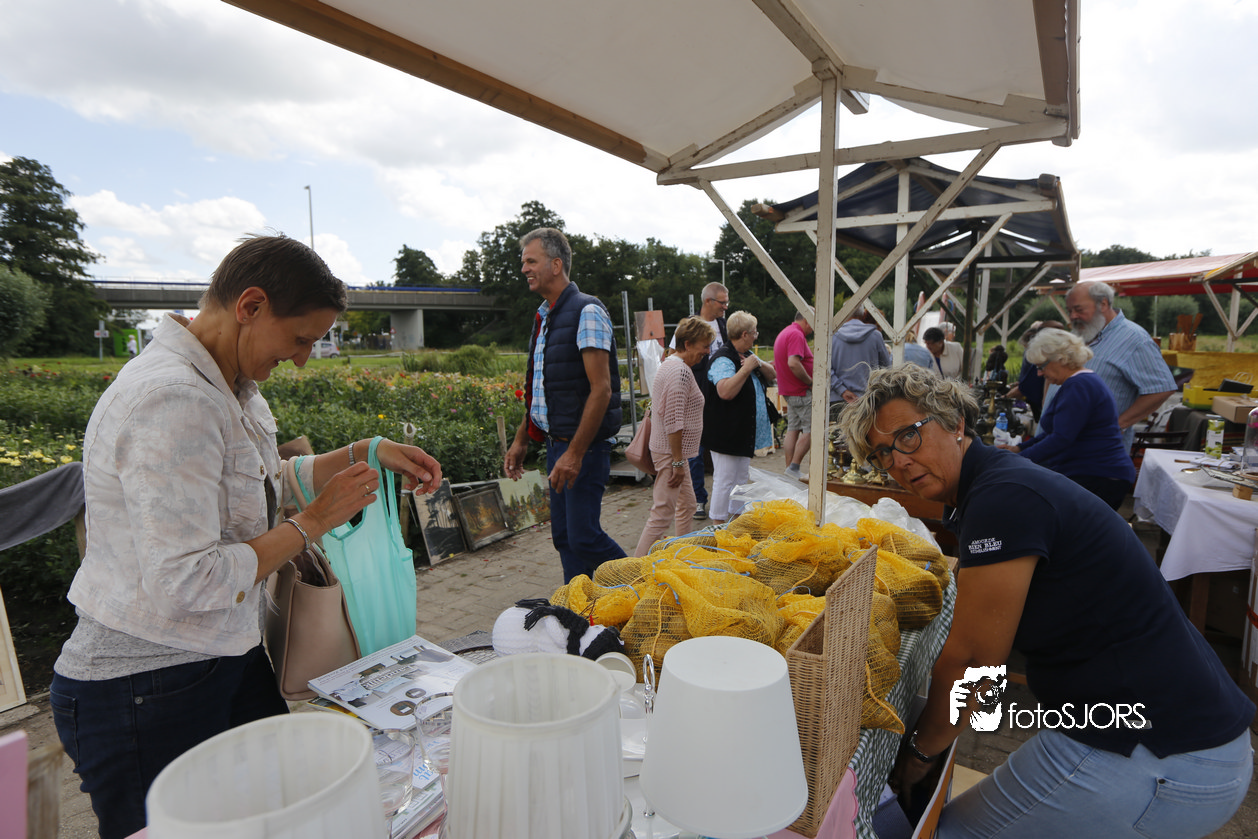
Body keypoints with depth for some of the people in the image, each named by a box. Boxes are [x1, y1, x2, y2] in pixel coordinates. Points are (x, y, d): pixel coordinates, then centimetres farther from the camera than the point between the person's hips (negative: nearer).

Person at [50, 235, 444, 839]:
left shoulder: (229, 388, 3)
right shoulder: (171, 401, -27)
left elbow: (266, 484, 18)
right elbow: (186, 583, -29)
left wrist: (364, 453, 8)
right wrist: (316, 521, -19)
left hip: (228, 660, 9)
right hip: (145, 692, -9)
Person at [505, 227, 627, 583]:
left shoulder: (587, 311, -13)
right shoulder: (544, 317, 15)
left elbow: (601, 389, -19)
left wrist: (575, 453, -22)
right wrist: (521, 440, 19)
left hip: (584, 446, -8)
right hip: (556, 445, 8)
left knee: (584, 537, -7)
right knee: (564, 537, 12)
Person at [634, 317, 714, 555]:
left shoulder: (670, 364, 15)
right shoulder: (681, 371, -18)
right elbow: (674, 421, -23)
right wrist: (678, 461, -21)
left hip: (672, 451, 11)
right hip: (671, 452, -11)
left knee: (687, 505, 20)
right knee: (662, 514, -7)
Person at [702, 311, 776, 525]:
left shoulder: (748, 355, 12)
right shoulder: (723, 360, -21)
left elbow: (772, 376, 15)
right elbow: (726, 392, -35)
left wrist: (759, 364, -5)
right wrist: (747, 368, -28)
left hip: (746, 433, 10)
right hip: (727, 433, -10)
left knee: (742, 477, 19)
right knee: (725, 480, -4)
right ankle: (719, 526, 6)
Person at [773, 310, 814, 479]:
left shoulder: (784, 333, 18)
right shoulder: (797, 334, -16)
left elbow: (776, 364, 26)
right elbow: (793, 363, -29)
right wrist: (811, 382, -18)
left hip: (789, 391, 10)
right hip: (802, 392, -10)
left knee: (793, 430, 11)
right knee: (811, 430, -5)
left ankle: (789, 469, 14)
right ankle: (794, 468, -5)